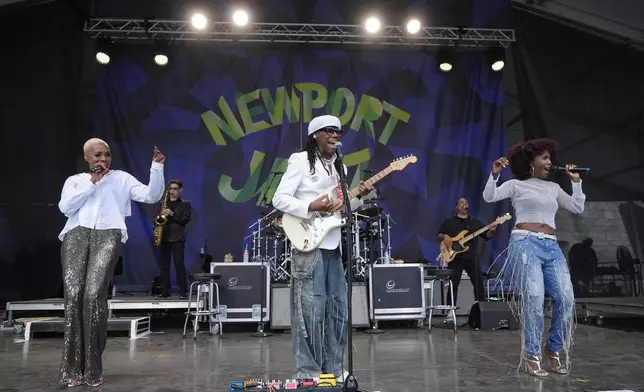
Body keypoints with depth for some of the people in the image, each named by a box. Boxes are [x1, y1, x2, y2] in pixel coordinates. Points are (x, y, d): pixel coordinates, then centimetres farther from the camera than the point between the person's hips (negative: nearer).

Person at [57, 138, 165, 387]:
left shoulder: (121, 178, 22)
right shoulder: (75, 180, 24)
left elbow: (151, 196, 10)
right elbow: (66, 208, 6)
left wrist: (157, 167, -2)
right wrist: (91, 182, 4)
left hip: (108, 235, -2)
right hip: (76, 234, 2)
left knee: (94, 295, -19)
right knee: (73, 296, -13)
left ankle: (92, 369, -11)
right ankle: (72, 368, -6)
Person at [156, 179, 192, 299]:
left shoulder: (185, 204, 7)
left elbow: (186, 219, -6)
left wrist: (172, 214, -18)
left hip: (177, 238, -4)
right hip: (164, 237, 4)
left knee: (179, 264, -10)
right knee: (164, 265, 4)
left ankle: (183, 292, -8)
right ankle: (165, 291, 9)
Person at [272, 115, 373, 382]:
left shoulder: (339, 167, 17)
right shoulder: (300, 160, -4)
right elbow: (279, 199, -10)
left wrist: (358, 197, 2)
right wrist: (311, 207, -21)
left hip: (334, 245, 8)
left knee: (337, 310, 10)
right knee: (311, 310, -5)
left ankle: (333, 368, 23)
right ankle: (306, 372, 7)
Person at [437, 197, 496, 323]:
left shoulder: (475, 222, 13)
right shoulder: (449, 221, 8)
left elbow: (486, 236, 8)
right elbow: (439, 235, 6)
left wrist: (491, 231, -13)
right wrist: (444, 237, -16)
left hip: (471, 257, 2)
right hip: (455, 257, -2)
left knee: (479, 283, 0)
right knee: (453, 285, -2)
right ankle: (451, 311, 3)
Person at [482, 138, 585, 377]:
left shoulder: (553, 188, 22)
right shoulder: (516, 185, 7)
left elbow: (578, 208, 19)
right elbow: (489, 197, -5)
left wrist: (576, 181, 16)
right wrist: (494, 174, -18)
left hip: (551, 246, 6)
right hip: (525, 243, -5)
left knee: (565, 297, -6)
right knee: (534, 296, -17)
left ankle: (554, 350, 12)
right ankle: (531, 355, -7)